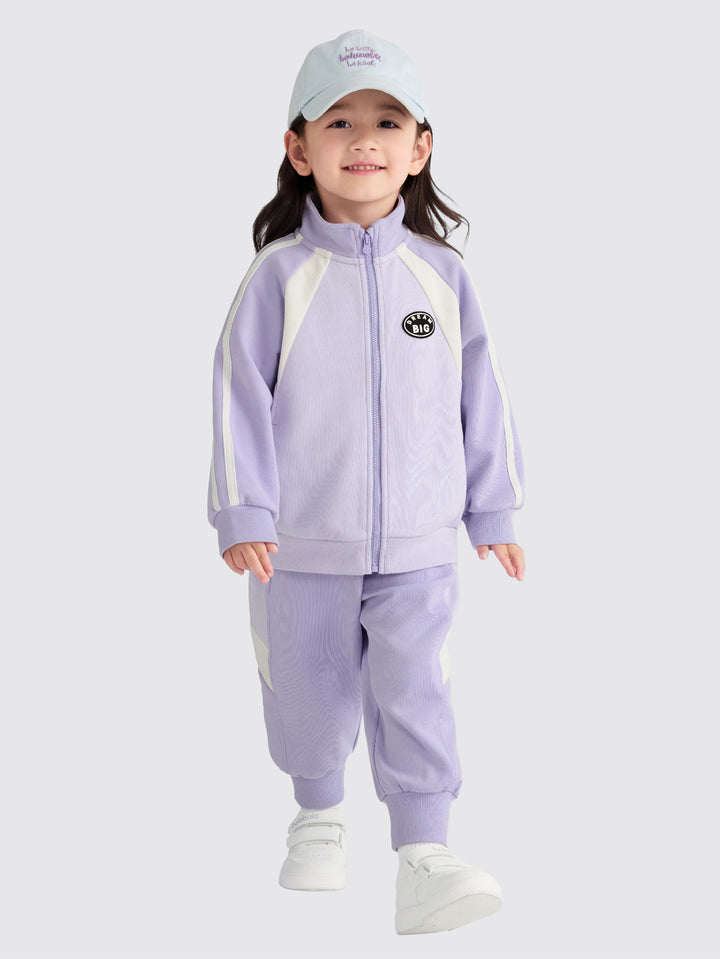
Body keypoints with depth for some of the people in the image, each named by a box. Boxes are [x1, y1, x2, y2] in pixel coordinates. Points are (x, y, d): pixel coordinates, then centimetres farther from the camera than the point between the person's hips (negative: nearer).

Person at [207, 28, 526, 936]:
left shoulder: (441, 274, 0)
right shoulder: (279, 275, -7)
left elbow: (480, 395, 7)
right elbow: (240, 396, -6)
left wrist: (494, 507, 9)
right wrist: (243, 514, -10)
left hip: (416, 542, 0)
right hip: (302, 544, 0)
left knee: (415, 691, -5)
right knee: (308, 689, 15)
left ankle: (425, 859, -3)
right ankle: (319, 814, 38)